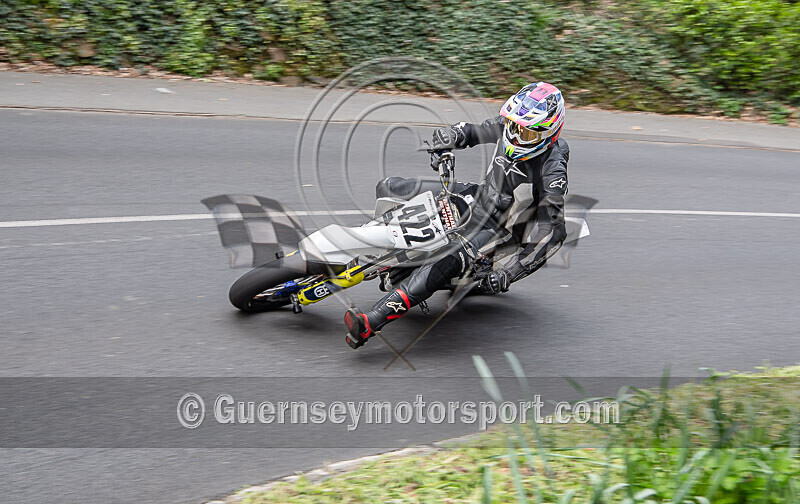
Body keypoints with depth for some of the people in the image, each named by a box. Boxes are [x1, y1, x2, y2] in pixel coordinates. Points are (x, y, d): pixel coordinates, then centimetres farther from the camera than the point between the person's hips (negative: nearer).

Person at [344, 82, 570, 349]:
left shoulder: (552, 174, -29)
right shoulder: (510, 125, -11)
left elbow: (552, 234, -28)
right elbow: (476, 131, 10)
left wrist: (508, 274, -31)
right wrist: (452, 135, -14)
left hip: (500, 226, -8)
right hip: (480, 196, 8)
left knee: (447, 262, -37)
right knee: (388, 188, 1)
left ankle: (372, 322, -45)